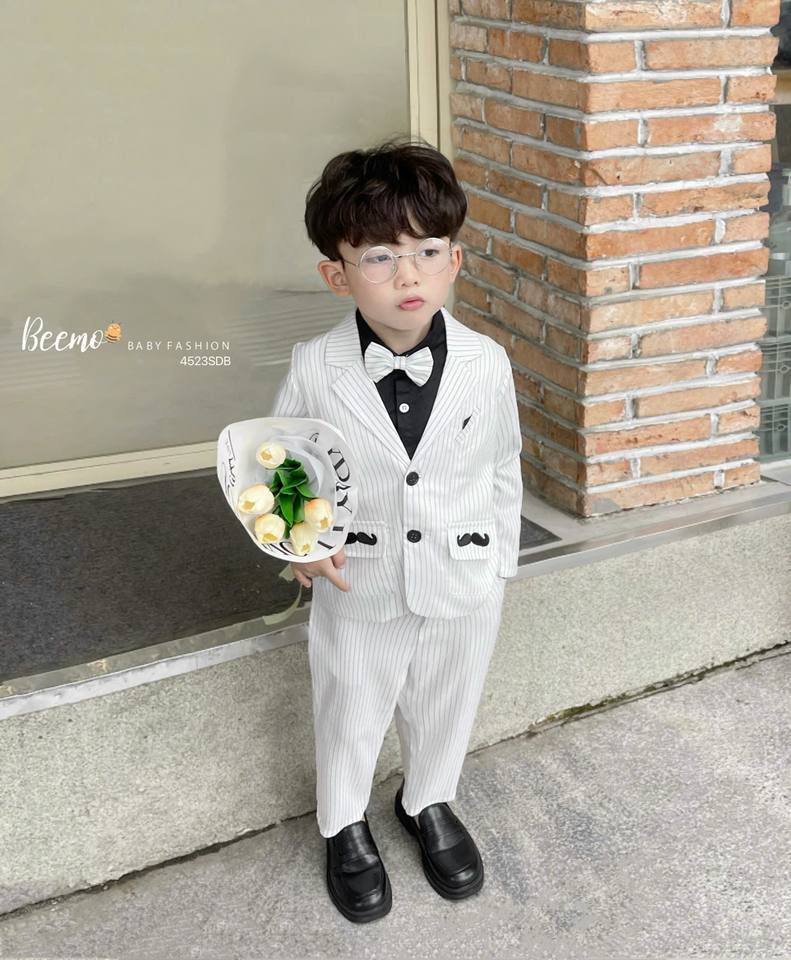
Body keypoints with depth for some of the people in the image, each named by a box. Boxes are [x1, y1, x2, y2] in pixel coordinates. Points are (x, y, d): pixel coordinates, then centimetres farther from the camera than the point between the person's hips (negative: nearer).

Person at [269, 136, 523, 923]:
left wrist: (501, 563, 8)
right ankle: (344, 825, 48)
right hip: (357, 588, -1)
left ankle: (429, 802, 54)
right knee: (349, 712, 19)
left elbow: (502, 471, 2)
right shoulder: (314, 369, -16)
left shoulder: (486, 365, -12)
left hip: (464, 584, 2)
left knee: (445, 707, 23)